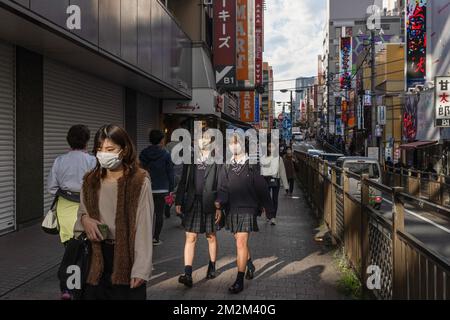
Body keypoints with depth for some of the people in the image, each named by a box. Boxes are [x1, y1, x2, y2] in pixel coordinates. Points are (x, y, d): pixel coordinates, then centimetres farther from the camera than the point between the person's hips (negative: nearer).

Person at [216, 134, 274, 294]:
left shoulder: (252, 166, -3)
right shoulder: (226, 167, 8)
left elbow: (262, 188, 2)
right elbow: (223, 188, 2)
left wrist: (267, 207, 6)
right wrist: (220, 202, -17)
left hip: (247, 209, -5)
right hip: (232, 210, 5)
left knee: (241, 243, -10)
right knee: (240, 241, 19)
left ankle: (239, 280, -5)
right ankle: (250, 265, 44)